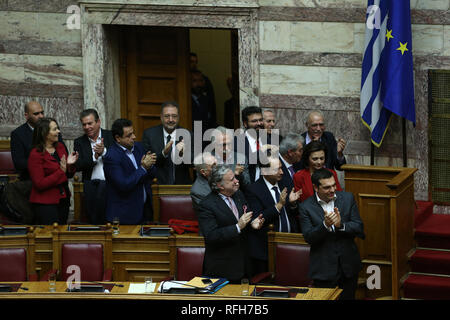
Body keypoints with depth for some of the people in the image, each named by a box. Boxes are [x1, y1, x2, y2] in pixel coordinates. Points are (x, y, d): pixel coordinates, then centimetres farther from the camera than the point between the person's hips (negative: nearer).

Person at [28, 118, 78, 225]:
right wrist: (61, 171, -21)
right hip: (45, 203, -7)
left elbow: (69, 175, 15)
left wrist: (70, 164, -7)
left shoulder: (60, 147, 7)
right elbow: (39, 184, -17)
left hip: (63, 199, 7)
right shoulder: (36, 154, -13)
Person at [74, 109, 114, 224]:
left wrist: (104, 152, -17)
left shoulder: (111, 136, 6)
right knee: (95, 223, 0)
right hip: (92, 187, 1)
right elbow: (77, 166, -2)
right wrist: (95, 157, -13)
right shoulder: (79, 142, 10)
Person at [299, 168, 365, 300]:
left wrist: (341, 225, -23)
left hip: (348, 265, 2)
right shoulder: (306, 207, -7)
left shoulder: (348, 198, 0)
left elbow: (359, 229, -3)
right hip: (323, 268, -2)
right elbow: (308, 238, -12)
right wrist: (325, 225, -28)